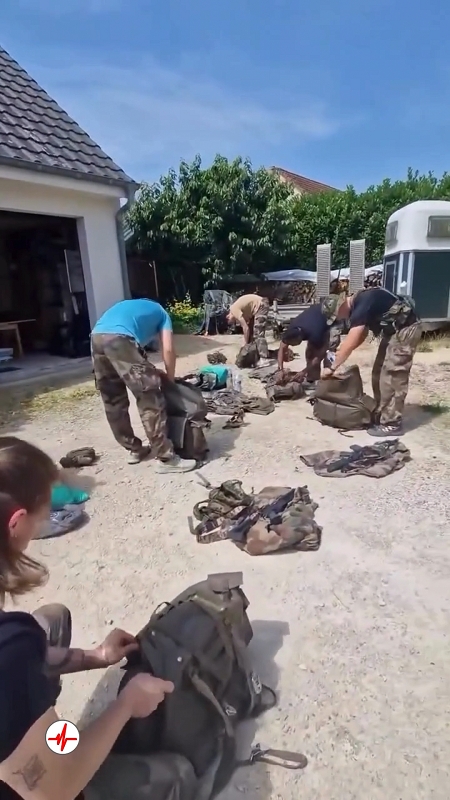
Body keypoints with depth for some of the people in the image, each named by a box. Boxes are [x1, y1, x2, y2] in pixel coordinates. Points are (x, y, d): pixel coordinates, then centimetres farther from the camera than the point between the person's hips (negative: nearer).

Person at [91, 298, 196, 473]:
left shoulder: (131, 306, 41)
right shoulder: (162, 314, 27)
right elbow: (168, 350, 14)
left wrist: (150, 372, 37)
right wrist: (170, 379, 25)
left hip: (96, 337, 7)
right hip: (119, 339, -7)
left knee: (113, 401, 17)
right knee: (150, 398, -1)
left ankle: (134, 449, 30)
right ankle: (165, 458, 2)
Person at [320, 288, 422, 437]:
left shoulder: (361, 306, -26)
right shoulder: (358, 302, 4)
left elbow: (350, 343, -29)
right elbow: (362, 334, 15)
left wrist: (332, 368, -22)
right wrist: (341, 352, 4)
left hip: (406, 329, -10)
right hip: (393, 330, 10)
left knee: (392, 376, -10)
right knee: (379, 373, 11)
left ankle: (391, 424, -4)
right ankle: (381, 414, 20)